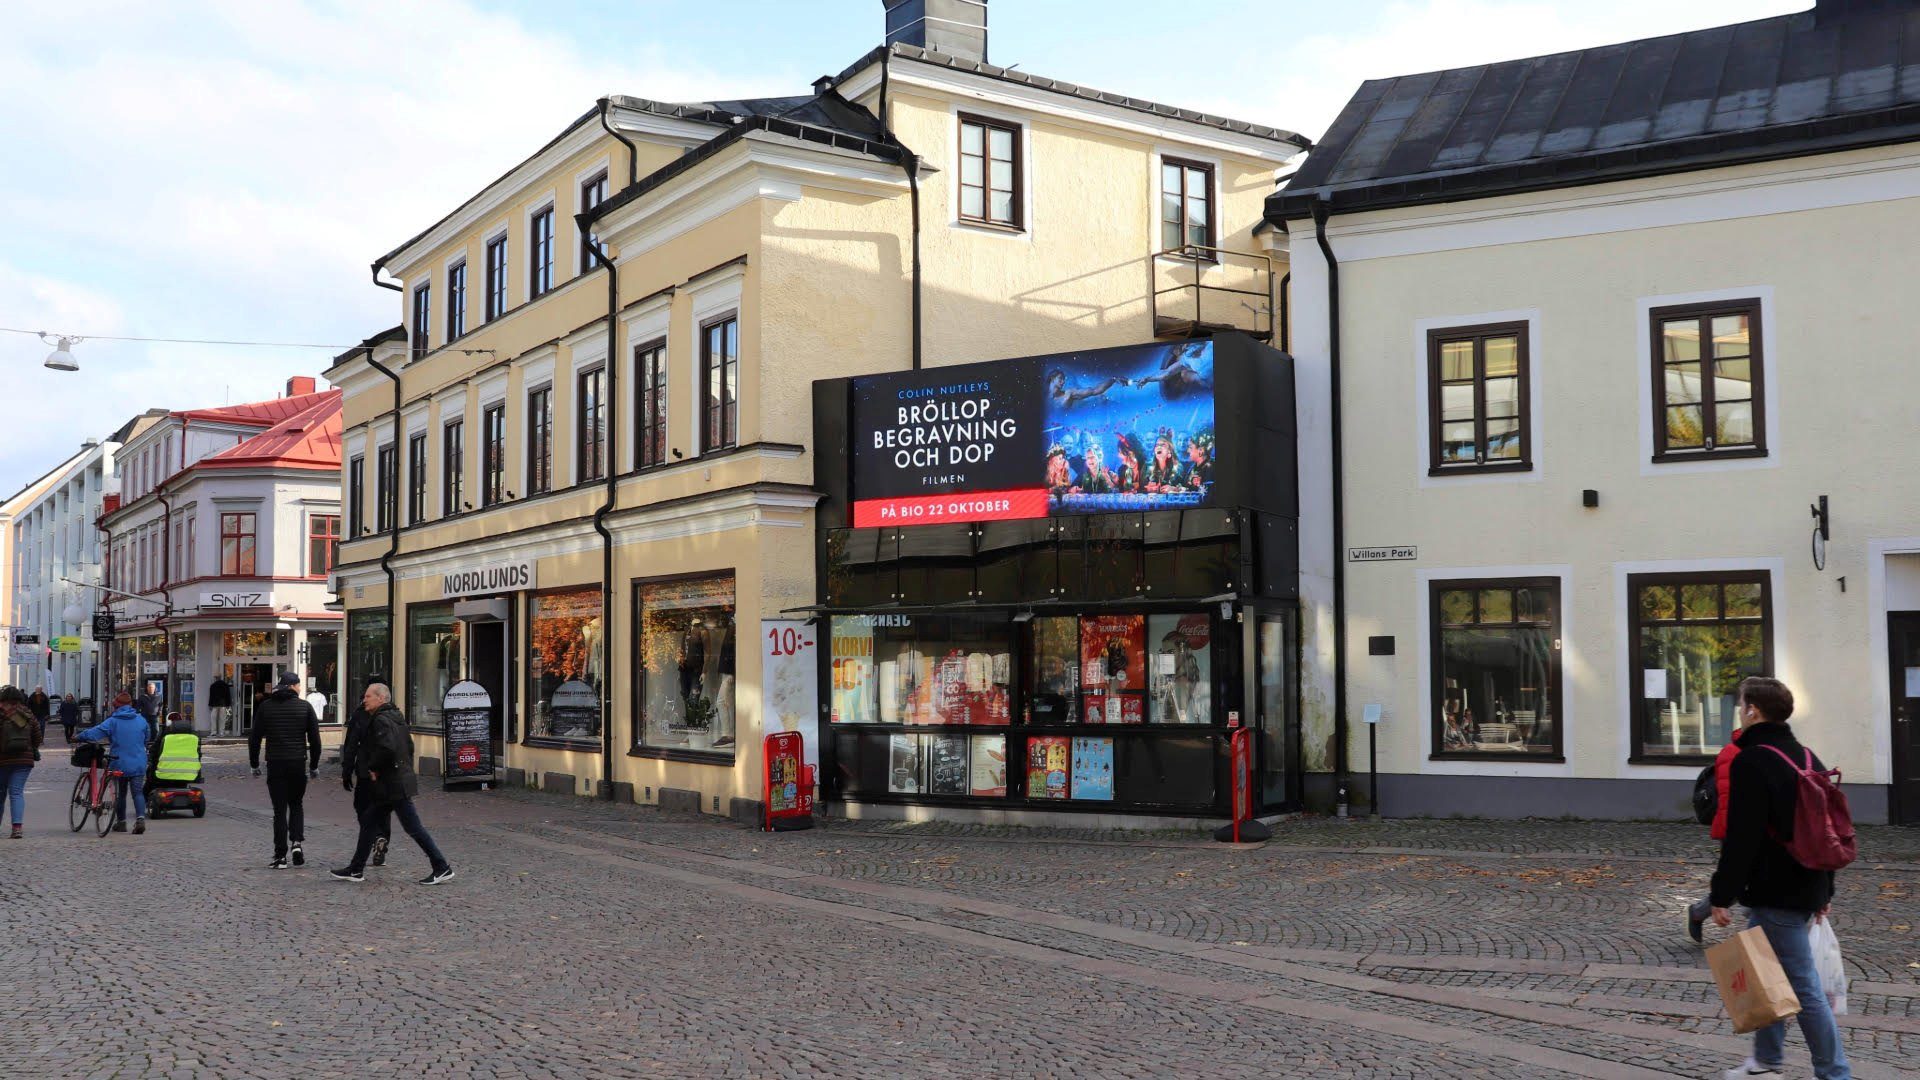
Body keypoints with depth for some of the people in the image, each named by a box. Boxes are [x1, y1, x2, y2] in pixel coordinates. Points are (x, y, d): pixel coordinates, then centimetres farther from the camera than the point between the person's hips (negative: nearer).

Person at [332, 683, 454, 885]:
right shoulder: (395, 717, 15)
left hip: (393, 785, -10)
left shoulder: (381, 720, -15)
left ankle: (442, 867, -2)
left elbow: (387, 748, -30)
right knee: (369, 822, 16)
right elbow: (409, 746, 20)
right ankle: (356, 870, 22)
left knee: (413, 827, -6)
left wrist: (373, 768, -15)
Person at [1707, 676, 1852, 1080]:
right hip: (1808, 890, 10)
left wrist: (1722, 896, -16)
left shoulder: (1750, 762, -17)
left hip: (1775, 895, -10)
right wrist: (1824, 890, 26)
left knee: (1804, 988, -3)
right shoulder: (1807, 758, 12)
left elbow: (1741, 838, -21)